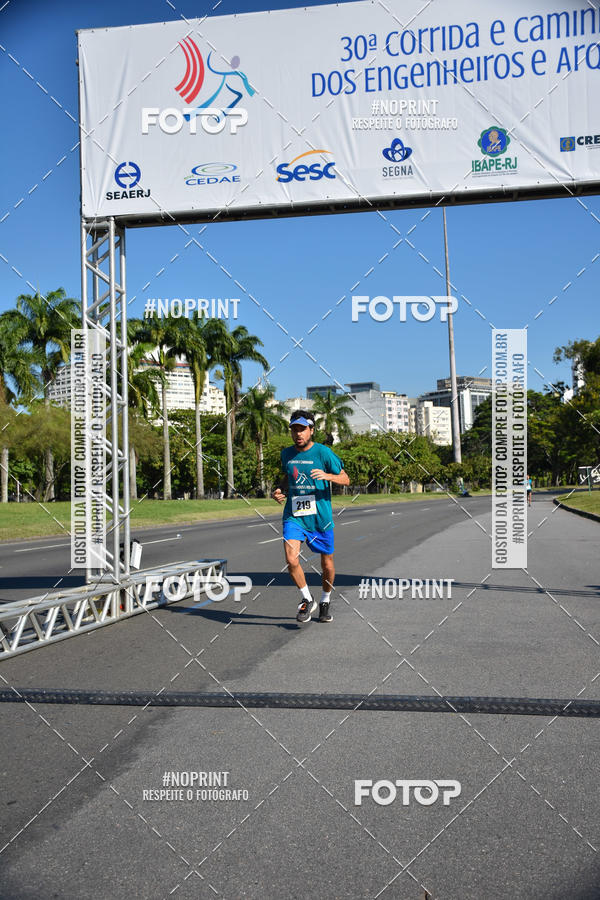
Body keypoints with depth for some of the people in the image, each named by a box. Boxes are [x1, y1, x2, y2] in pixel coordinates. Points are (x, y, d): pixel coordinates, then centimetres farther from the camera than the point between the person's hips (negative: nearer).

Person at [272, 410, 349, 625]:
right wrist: (279, 490, 3)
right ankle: (307, 600, 7)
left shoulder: (323, 452, -8)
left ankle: (325, 602, 36)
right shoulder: (286, 453, 6)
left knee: (327, 565, 9)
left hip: (320, 517, -2)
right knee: (291, 560, -17)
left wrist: (327, 476, -24)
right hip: (293, 516, 2)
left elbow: (345, 479, -4)